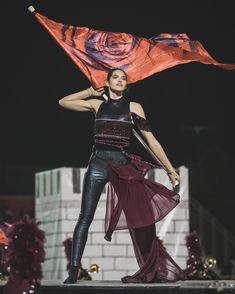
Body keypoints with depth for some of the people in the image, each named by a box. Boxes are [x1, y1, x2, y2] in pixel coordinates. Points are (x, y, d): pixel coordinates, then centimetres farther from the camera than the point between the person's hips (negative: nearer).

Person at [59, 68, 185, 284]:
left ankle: (152, 269, 2)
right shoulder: (97, 104, 10)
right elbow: (63, 102, 19)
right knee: (85, 217, -6)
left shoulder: (134, 108, 6)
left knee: (137, 216, -4)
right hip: (98, 162, 1)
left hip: (123, 164, -1)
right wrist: (90, 92, 18)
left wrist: (170, 169, 3)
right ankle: (74, 270, -9)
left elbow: (151, 141, 5)